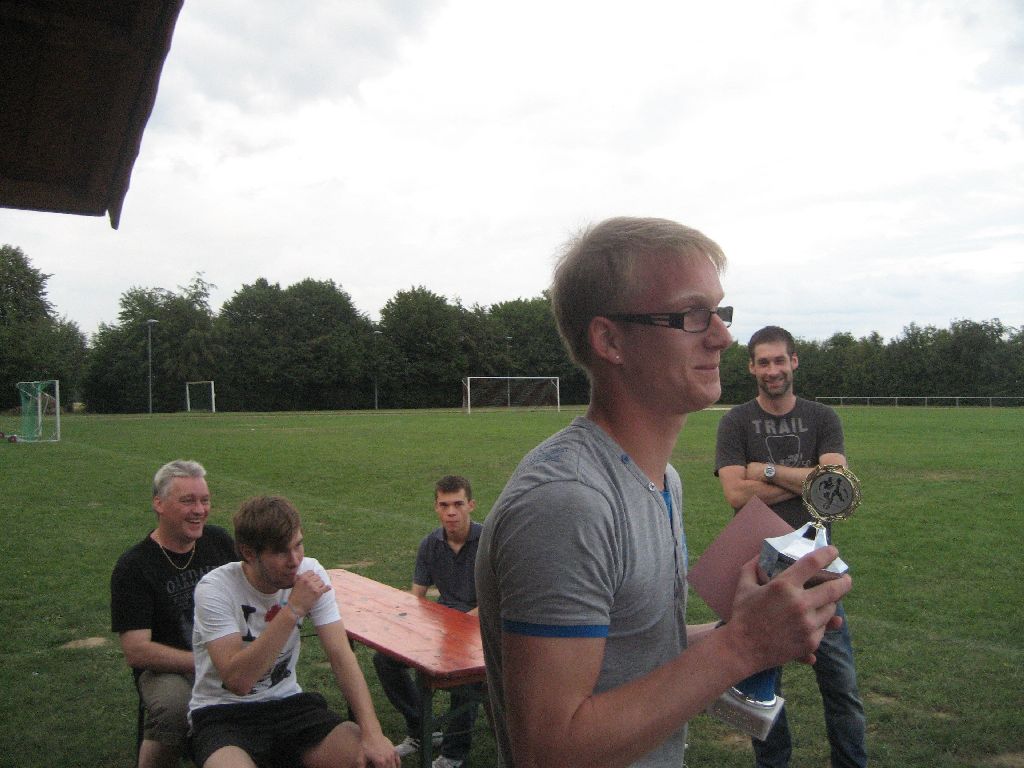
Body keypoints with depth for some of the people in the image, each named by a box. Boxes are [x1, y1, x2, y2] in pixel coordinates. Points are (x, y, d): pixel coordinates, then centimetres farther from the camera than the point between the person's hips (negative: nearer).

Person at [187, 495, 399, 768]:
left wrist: (372, 732, -21)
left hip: (288, 704, 3)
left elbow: (341, 656, -10)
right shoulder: (215, 589, -18)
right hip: (222, 713, -3)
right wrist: (293, 610, -30)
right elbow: (237, 680, -26)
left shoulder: (310, 573, -7)